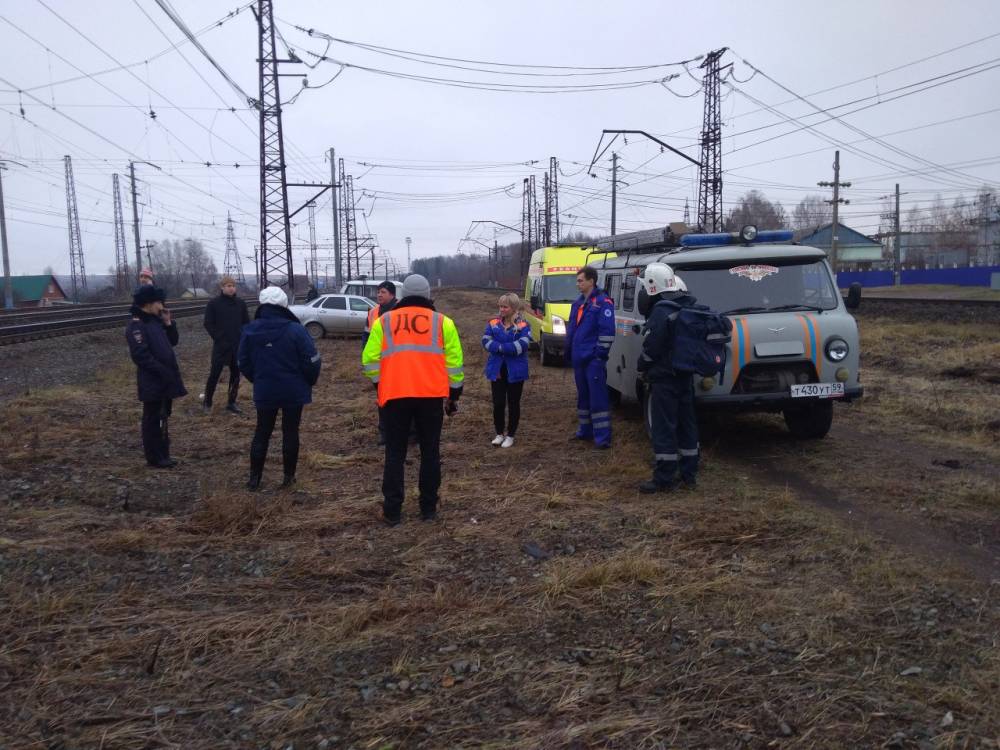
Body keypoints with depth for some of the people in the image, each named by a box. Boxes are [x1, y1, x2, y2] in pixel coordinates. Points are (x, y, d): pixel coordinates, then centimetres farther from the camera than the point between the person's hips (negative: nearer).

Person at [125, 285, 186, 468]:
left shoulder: (156, 321, 11)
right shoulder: (136, 326, -15)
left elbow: (172, 342, 17)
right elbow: (141, 355, -22)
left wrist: (168, 323, 2)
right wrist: (162, 371, -21)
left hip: (165, 378, 9)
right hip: (152, 381, -9)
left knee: (163, 417, 16)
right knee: (152, 420, 1)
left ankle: (163, 454, 26)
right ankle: (154, 458, 9)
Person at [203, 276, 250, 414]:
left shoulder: (241, 303, 6)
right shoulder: (213, 304, -3)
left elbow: (247, 322, 12)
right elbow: (208, 324, -2)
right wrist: (218, 338, -9)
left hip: (238, 346, 4)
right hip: (220, 345, -4)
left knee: (235, 375, 7)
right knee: (214, 374, -2)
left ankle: (231, 403, 17)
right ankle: (207, 402, 11)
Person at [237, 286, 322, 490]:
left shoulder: (250, 331, -4)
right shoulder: (295, 330, -15)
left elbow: (243, 362, 4)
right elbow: (312, 361, -14)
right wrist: (309, 382, 4)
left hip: (264, 391, 3)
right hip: (294, 391, -2)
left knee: (262, 432, 15)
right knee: (290, 432, 10)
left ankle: (254, 477, 18)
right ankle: (289, 476, 15)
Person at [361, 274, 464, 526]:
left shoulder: (384, 321, 8)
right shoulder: (442, 321, 6)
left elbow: (370, 359, 4)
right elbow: (454, 361, 5)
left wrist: (380, 385, 17)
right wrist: (454, 395, 13)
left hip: (395, 394, 0)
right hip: (431, 395, 0)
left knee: (395, 453, 9)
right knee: (430, 452, 11)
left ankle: (392, 511, 10)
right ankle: (428, 508, 17)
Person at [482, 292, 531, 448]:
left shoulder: (523, 326, -7)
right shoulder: (493, 323, 3)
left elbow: (522, 345, -21)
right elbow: (486, 341, -8)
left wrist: (500, 347, -20)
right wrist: (507, 348, -21)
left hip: (515, 371, -2)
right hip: (496, 370, 2)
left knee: (513, 403, 9)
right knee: (498, 403, 5)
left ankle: (510, 435, 22)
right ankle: (499, 433, 22)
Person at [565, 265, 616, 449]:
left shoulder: (603, 302, -11)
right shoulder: (578, 302, 16)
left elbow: (607, 331, -15)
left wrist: (601, 353, -17)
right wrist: (569, 351, 18)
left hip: (593, 359, -8)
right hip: (579, 358, 9)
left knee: (598, 397, -8)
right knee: (583, 395, 16)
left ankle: (603, 437, -6)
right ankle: (585, 430, 27)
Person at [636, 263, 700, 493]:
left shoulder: (661, 311, -19)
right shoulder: (688, 306, 8)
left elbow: (652, 346, -18)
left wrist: (642, 367, -2)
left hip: (664, 378, -9)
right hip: (686, 376, 9)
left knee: (664, 427, -3)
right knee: (686, 423, 14)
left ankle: (664, 479, 0)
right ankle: (688, 473, 21)